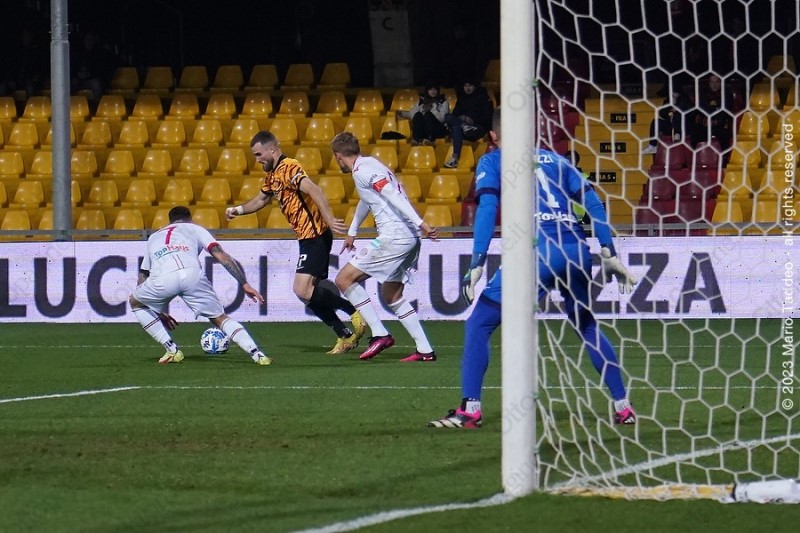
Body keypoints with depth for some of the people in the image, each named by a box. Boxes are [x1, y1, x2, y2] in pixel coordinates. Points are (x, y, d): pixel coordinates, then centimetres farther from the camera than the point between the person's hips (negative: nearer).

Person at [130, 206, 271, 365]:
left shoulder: (154, 237, 41)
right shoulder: (194, 229, 34)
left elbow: (142, 280, 42)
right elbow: (222, 256, 17)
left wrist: (159, 313, 50)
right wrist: (245, 284, 14)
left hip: (162, 279, 0)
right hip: (192, 274, 0)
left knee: (135, 302, 32)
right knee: (220, 318, 19)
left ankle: (172, 350, 21)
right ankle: (256, 353, -2)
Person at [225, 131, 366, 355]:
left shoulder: (288, 168, -14)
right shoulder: (272, 176, 16)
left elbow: (314, 191, -27)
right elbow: (261, 200, 34)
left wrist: (329, 220, -36)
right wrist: (237, 210, 18)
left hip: (315, 234, -10)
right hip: (307, 237, 10)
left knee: (304, 290, -18)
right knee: (310, 294, 8)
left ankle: (356, 311, -11)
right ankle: (346, 336, 12)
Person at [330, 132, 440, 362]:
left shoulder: (362, 170, -9)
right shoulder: (369, 164, 22)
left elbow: (393, 195, -21)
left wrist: (420, 223, -30)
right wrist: (351, 232, 53)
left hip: (394, 237, -10)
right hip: (410, 239, 10)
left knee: (344, 278, -4)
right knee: (391, 295, 19)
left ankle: (380, 334, -8)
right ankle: (425, 350, 14)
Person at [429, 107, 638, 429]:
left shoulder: (492, 161, 14)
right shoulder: (555, 160, 25)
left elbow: (487, 209, -1)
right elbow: (593, 202, 15)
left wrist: (477, 264, -8)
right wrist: (609, 255, 14)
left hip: (537, 250, -4)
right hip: (577, 248, 4)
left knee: (478, 324, 6)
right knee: (587, 327, 25)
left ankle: (470, 410, -5)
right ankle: (622, 406, 22)